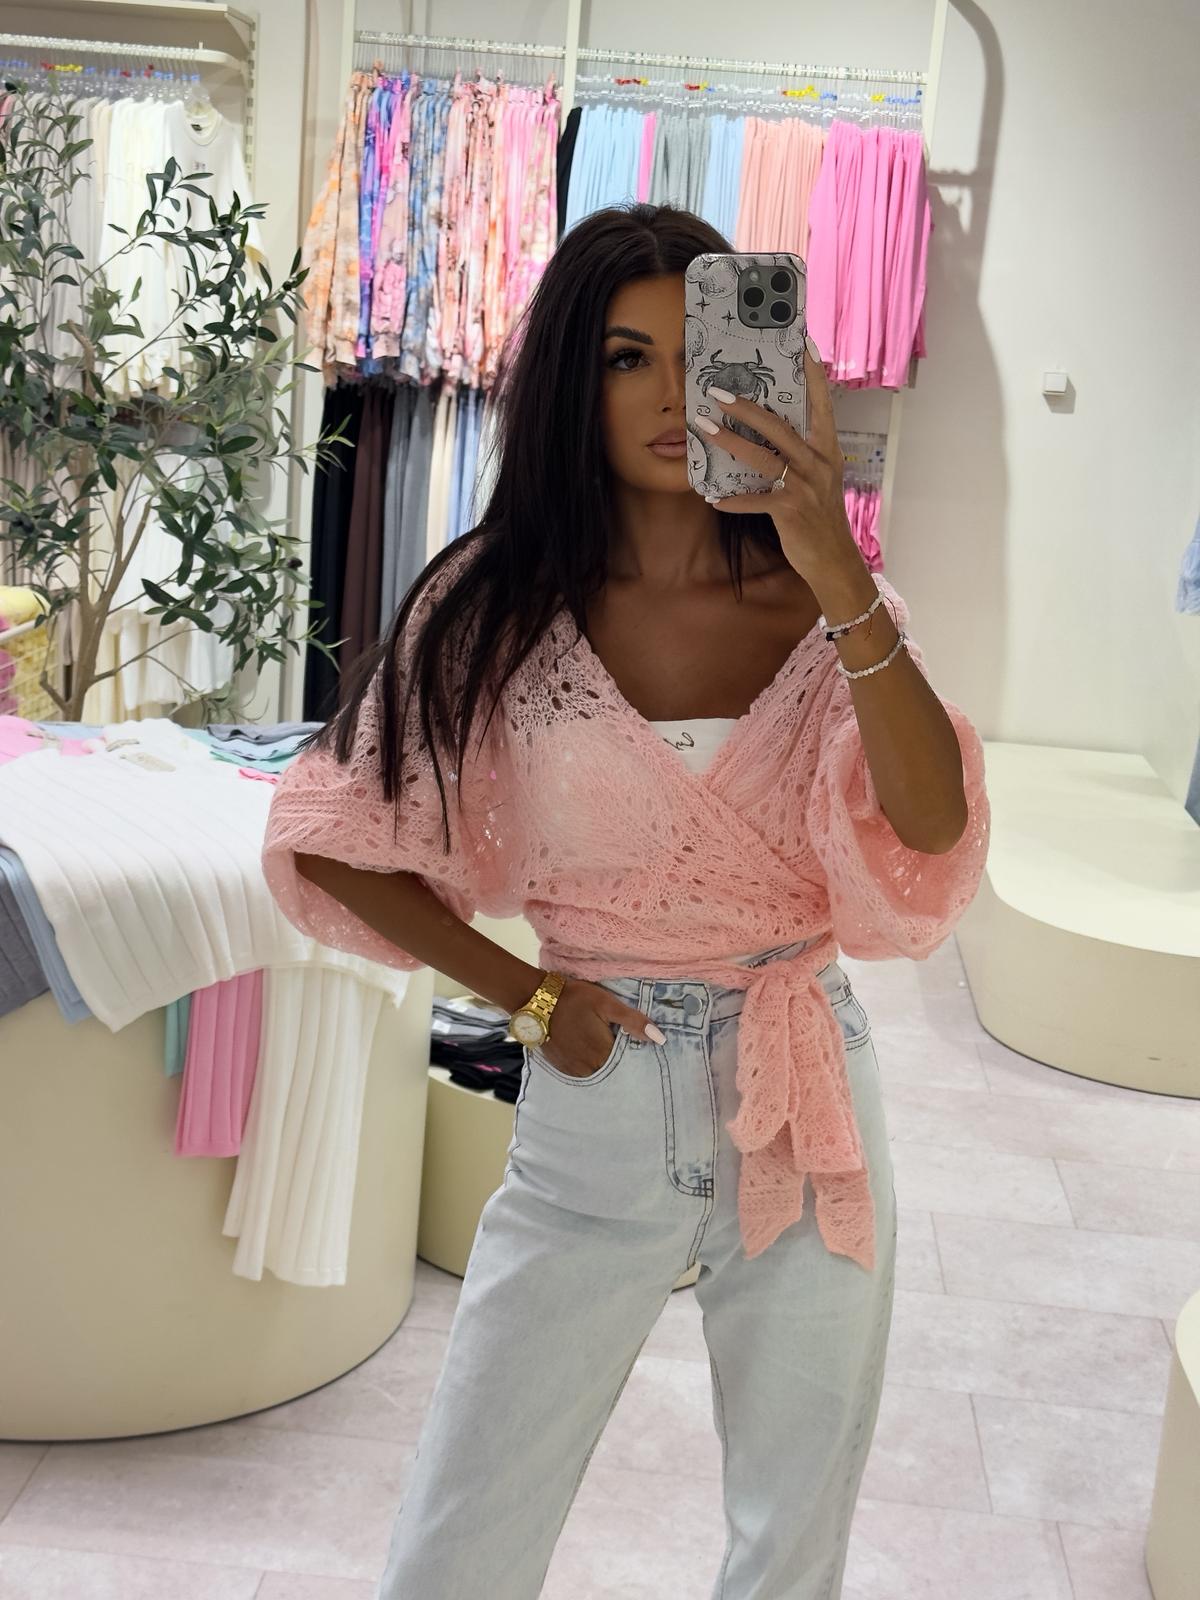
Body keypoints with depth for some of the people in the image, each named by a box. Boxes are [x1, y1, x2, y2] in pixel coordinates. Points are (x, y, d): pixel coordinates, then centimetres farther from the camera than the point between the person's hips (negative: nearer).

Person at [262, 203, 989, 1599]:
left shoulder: (825, 606, -3)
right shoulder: (498, 606, -5)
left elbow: (931, 830, -19)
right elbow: (336, 845, 1)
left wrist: (841, 577, -29)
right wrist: (522, 992, -5)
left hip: (804, 1111, 2)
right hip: (596, 1107, -1)